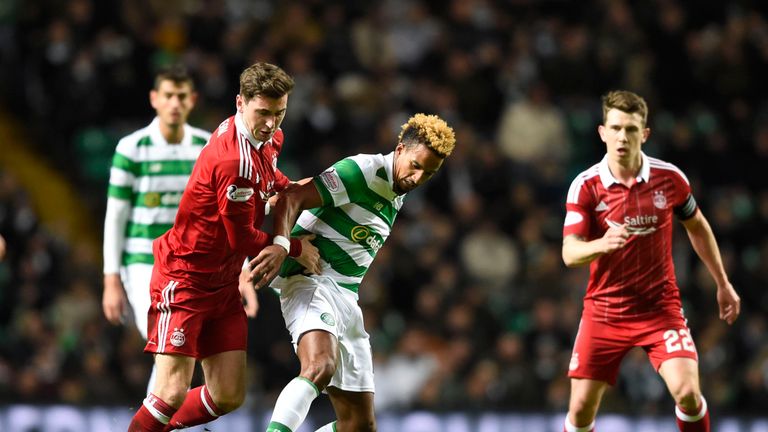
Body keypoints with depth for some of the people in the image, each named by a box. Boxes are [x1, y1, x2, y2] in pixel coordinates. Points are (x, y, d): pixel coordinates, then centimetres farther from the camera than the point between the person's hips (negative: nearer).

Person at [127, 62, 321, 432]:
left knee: (228, 396, 4)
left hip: (224, 285, 9)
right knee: (172, 394, -17)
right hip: (184, 280, -9)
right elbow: (243, 239, -18)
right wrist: (294, 248, -3)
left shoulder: (269, 140, 2)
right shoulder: (235, 160, -26)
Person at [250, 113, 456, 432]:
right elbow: (291, 199, -19)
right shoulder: (364, 170, -10)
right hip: (313, 282, -9)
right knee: (320, 366, -38)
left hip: (346, 298, 9)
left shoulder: (398, 195, 18)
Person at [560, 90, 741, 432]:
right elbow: (569, 254, -16)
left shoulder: (670, 178, -6)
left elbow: (697, 227, 13)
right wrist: (602, 245, -37)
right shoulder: (585, 186, -10)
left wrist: (723, 283, 16)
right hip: (604, 311, 0)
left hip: (661, 307, 0)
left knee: (687, 392, -17)